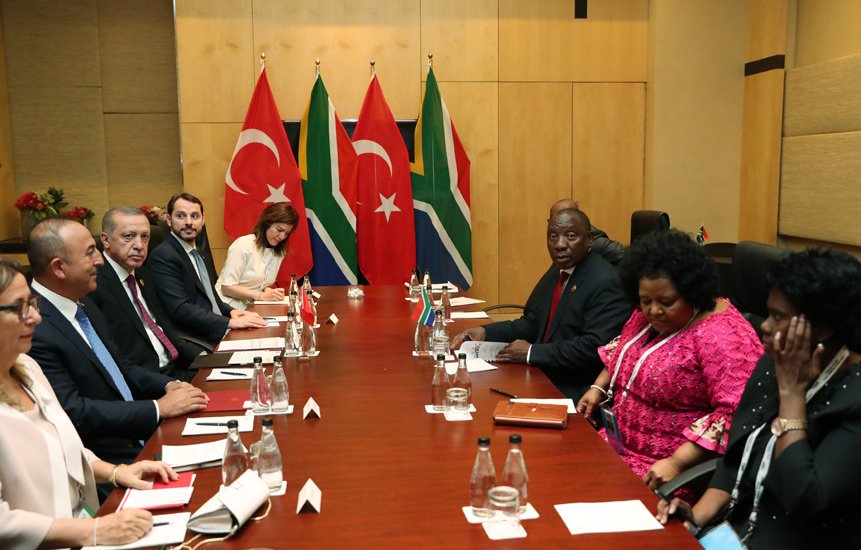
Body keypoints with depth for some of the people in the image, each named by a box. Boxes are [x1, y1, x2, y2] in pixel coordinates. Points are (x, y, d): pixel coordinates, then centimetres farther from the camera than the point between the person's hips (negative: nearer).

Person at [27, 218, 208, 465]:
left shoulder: (82, 303, 8)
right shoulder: (35, 332, -20)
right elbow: (73, 412, -22)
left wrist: (169, 385, 0)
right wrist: (159, 407, -18)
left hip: (140, 433, 8)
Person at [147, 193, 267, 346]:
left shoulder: (198, 254, 17)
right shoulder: (163, 256, -11)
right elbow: (180, 309, -19)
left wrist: (231, 311, 2)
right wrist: (230, 322, -24)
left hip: (219, 333, 9)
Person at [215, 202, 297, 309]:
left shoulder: (280, 252, 7)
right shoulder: (243, 244, -13)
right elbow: (227, 288, -14)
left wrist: (267, 290, -8)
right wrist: (261, 296, -22)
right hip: (229, 308, -6)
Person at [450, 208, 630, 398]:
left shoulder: (605, 283, -17)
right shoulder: (558, 271, 11)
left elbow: (594, 348, -23)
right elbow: (533, 324, 15)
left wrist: (531, 352, -19)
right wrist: (485, 332, 0)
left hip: (574, 395, -8)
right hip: (544, 380, 8)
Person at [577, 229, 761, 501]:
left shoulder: (722, 335, -17)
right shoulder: (648, 316, 7)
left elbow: (737, 414, -24)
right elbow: (619, 352, 26)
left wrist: (677, 463, -27)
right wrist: (598, 388, 9)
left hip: (684, 466, -8)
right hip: (621, 447, 8)